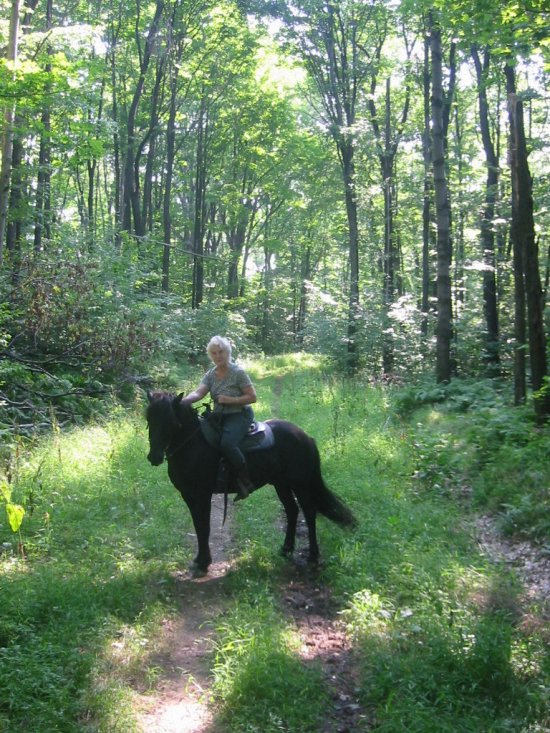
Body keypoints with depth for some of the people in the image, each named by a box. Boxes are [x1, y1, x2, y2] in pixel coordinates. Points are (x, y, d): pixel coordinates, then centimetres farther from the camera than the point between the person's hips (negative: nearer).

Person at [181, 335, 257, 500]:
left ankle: (245, 481, -17)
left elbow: (252, 397, -8)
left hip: (240, 415, -6)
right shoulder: (210, 375, 6)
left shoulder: (238, 372, -9)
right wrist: (183, 400, -30)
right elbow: (198, 393, -9)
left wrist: (229, 400, -19)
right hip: (219, 416, 7)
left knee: (226, 443, -33)